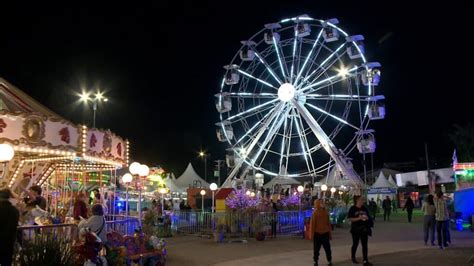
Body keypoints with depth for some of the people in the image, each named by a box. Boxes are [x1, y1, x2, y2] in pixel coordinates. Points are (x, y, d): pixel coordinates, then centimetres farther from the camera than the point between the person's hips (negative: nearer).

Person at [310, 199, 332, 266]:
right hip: (317, 233, -3)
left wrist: (330, 233, 10)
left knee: (327, 248, 8)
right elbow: (312, 224, -7)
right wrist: (312, 234, -8)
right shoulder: (315, 213, -8)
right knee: (316, 249, 7)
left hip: (325, 233, 3)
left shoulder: (326, 212, 5)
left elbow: (328, 223, 10)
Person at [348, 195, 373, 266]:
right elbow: (350, 219, -12)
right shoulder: (353, 208, -9)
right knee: (355, 244, 10)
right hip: (356, 229, -4)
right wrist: (358, 218, -23)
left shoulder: (364, 208, 5)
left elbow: (368, 217, 13)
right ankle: (353, 258, 30)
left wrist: (367, 218, -10)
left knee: (365, 245, 2)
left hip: (364, 229, 4)